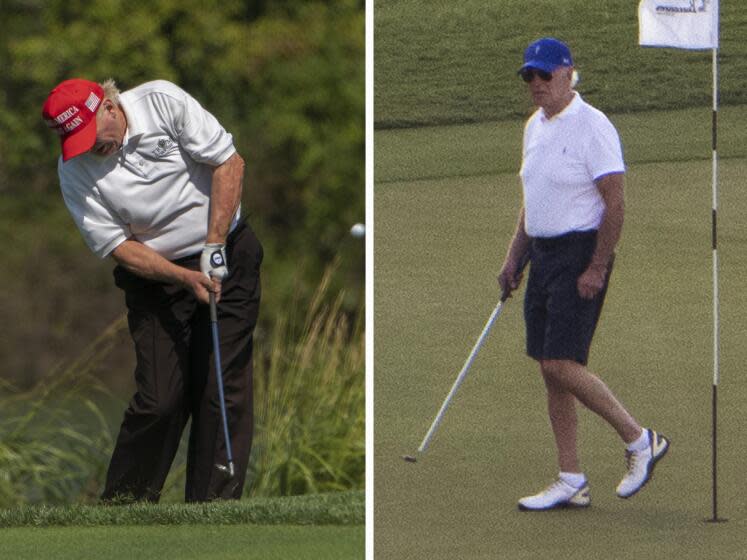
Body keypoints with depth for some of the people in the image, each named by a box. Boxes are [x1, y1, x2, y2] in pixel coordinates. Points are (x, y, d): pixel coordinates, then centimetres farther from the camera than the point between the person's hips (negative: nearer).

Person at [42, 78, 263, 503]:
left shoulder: (163, 102, -13)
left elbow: (229, 164, -10)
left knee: (226, 390, -5)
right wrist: (185, 278, -22)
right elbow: (118, 246, -10)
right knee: (160, 399, -10)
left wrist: (214, 245, -14)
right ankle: (122, 506, 3)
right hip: (155, 276, 0)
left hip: (228, 260, 0)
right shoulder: (74, 171, -10)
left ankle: (214, 506, -2)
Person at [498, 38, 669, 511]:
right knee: (552, 370, 7)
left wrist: (597, 268, -20)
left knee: (562, 365, -15)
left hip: (581, 254, -9)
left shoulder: (592, 126, -13)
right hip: (543, 254, 9)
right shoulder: (535, 128, 13)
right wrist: (514, 257, 17)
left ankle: (640, 440, 0)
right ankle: (572, 482, 11)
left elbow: (615, 202, -17)